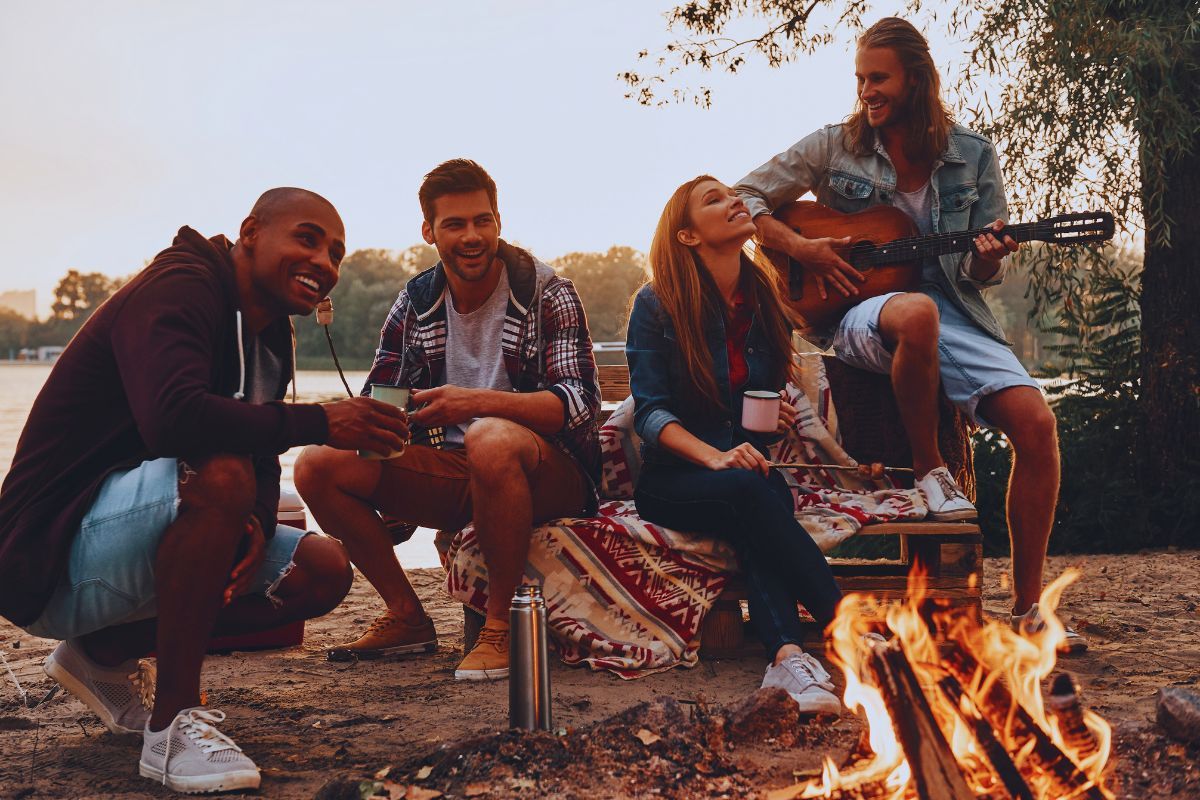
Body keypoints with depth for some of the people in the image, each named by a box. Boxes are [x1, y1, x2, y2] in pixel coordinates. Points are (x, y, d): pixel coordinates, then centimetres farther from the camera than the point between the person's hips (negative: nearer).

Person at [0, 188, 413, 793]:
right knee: (219, 476, -35)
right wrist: (318, 422, -29)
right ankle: (172, 725, -23)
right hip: (50, 559, -10)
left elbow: (260, 463, 9)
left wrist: (255, 522, -14)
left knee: (323, 571, 3)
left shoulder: (269, 335, 13)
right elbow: (171, 418, -35)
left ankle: (104, 654, 10)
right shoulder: (177, 289, -17)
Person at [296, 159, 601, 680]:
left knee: (491, 439, -40)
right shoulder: (416, 301, 9)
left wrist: (475, 402, -32)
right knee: (319, 465, -13)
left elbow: (581, 402, -17)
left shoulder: (547, 294, -5)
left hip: (550, 475, -5)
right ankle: (407, 617, 2)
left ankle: (500, 625, -21)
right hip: (453, 477, 5)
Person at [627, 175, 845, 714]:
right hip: (672, 481, -3)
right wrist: (715, 457, -25)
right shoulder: (657, 305, -1)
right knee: (750, 492, -37)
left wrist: (781, 416, -2)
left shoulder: (767, 303, 13)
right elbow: (650, 411, -8)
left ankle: (786, 654, -56)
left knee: (771, 493, -35)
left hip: (752, 466, 3)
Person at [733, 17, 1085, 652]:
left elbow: (982, 274, 10)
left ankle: (1026, 611, -10)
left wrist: (990, 256, -14)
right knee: (917, 313, -42)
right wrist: (801, 248, -10)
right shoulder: (835, 146, 3)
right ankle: (928, 469, -15)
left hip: (954, 312, 2)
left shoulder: (972, 155, 6)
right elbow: (739, 201, 4)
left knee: (1035, 421, -22)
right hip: (859, 311, -2)